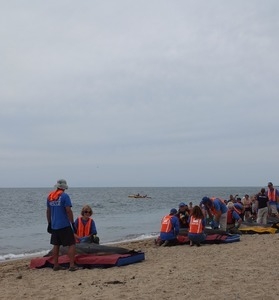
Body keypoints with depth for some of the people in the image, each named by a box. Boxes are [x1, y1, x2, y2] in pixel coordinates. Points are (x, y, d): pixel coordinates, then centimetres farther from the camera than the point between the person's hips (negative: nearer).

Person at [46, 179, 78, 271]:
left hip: (54, 226, 7)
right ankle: (72, 265, -6)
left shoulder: (50, 196, 9)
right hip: (64, 225, -6)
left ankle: (56, 265, 17)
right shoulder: (64, 196, -10)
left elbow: (48, 211, 14)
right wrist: (72, 223, -8)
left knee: (56, 245, 14)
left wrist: (49, 223, 22)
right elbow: (68, 211, -15)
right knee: (72, 244, -1)